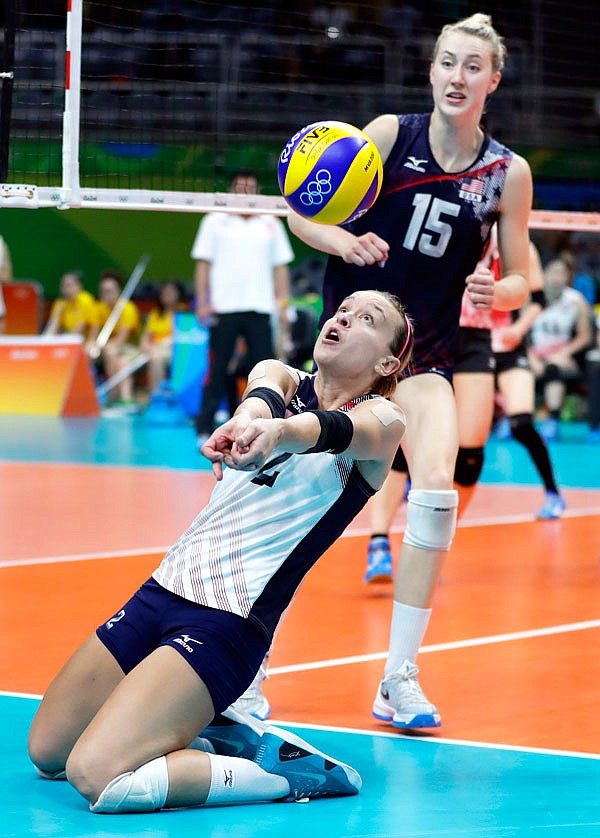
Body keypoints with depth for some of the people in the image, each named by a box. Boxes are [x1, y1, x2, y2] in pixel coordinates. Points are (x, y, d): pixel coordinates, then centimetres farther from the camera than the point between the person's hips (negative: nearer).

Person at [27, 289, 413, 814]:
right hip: (165, 589, 7)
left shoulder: (381, 420, -3)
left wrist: (279, 430, -51)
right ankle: (211, 734, 22)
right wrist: (249, 417, -39)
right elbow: (263, 397, -13)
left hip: (229, 621, -7)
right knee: (46, 752, 14)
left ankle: (292, 771, -10)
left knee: (96, 775, -23)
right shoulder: (282, 378, 11)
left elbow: (331, 429, -26)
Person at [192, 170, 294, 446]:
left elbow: (280, 266, 13)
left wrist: (283, 303, 3)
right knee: (217, 371, -3)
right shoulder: (215, 222, 6)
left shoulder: (272, 224, 12)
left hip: (260, 308, 2)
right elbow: (203, 264, 4)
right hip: (224, 308, -2)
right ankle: (205, 431, 2)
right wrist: (202, 302, -6)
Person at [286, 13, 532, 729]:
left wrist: (496, 292, -18)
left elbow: (518, 282, 5)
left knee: (436, 494, -19)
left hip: (425, 358, 1)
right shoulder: (391, 134, -6)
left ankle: (399, 678, -10)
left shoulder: (508, 172, -2)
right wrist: (344, 241, -22)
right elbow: (302, 214, -2)